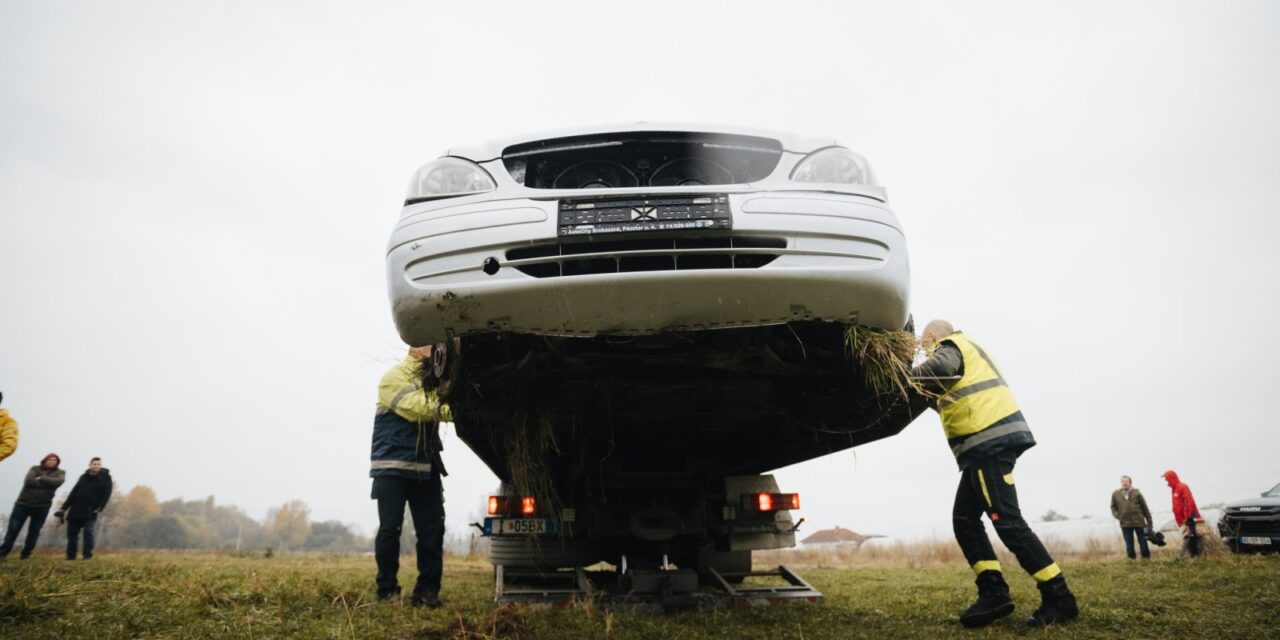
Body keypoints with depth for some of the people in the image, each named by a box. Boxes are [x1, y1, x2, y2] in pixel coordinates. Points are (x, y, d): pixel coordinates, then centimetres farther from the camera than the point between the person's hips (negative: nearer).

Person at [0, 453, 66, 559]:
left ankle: (26, 553, 13)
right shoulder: (35, 469, 6)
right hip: (24, 503, 0)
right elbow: (29, 481, -13)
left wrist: (41, 479, -14)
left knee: (34, 531, 4)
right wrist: (48, 483, -15)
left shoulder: (60, 473, 6)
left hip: (42, 506, 0)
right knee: (13, 529, 0)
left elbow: (57, 482, -16)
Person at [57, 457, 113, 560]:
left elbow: (106, 494, -6)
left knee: (88, 532, -12)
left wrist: (99, 508, -16)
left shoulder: (105, 477, 0)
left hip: (90, 512, -5)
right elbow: (73, 493, 17)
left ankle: (88, 556, -8)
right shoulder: (83, 477, 14)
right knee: (71, 532, 7)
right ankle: (70, 556, 17)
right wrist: (64, 508, 12)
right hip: (75, 510, 5)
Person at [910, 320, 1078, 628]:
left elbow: (940, 367, -27)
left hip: (990, 441, -10)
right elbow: (952, 401, 30)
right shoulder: (964, 351, 28)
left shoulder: (951, 346, -1)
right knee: (964, 519, 7)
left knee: (1007, 521, -11)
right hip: (989, 443, 10)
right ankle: (994, 592, 3)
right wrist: (925, 395, 23)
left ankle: (1059, 598, -8)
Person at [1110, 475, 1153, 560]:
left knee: (1143, 542, 7)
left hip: (1139, 522, -1)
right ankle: (1131, 559, 17)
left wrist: (1149, 522, 2)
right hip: (1125, 524, 1)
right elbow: (1113, 507, 16)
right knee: (1129, 544, 7)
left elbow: (1145, 508, 2)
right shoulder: (1115, 494, 3)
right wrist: (1118, 516, -1)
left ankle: (1146, 558, 20)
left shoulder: (1137, 493, -2)